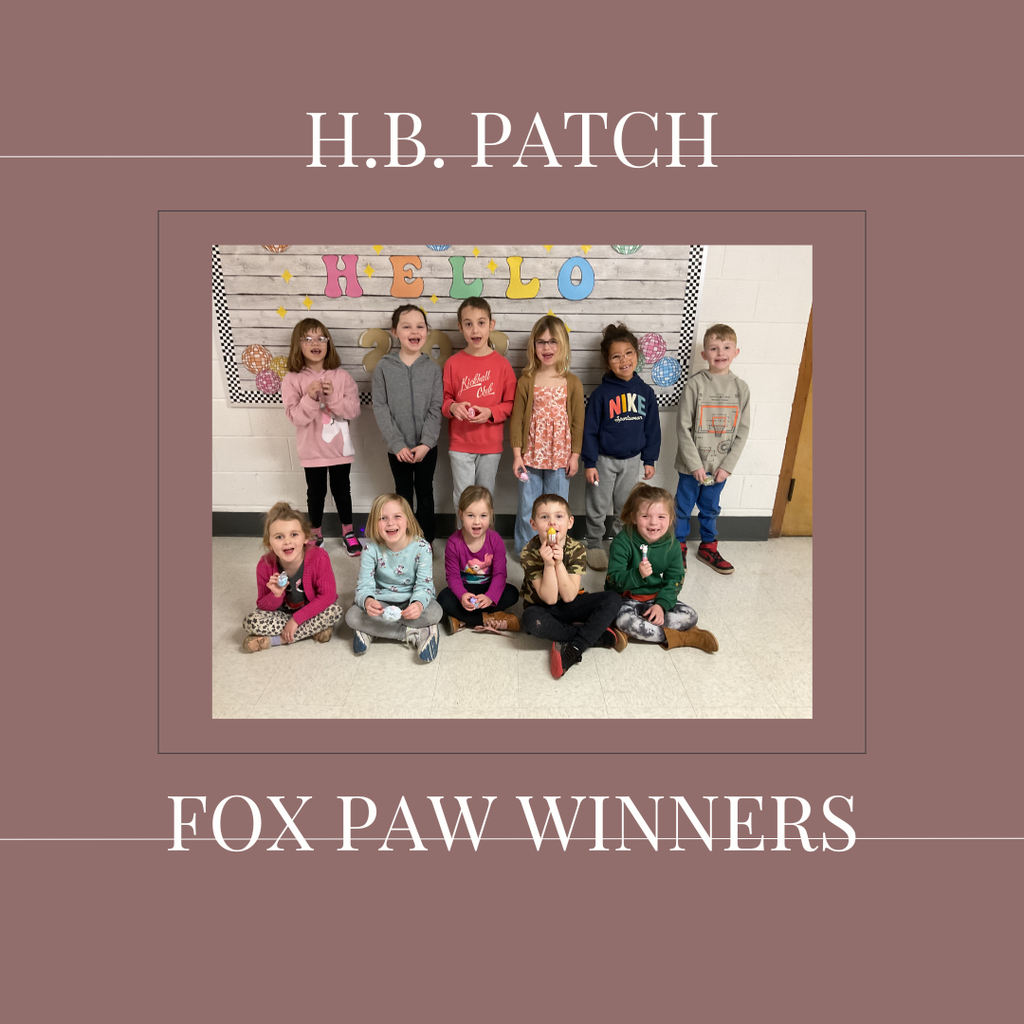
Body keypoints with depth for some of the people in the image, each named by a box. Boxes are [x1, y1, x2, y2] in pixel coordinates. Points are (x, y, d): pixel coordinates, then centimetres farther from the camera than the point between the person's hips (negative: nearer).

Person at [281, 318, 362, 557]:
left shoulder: (341, 376, -5)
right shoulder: (292, 380, -7)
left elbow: (353, 410, -9)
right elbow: (296, 417, -13)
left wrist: (332, 397, -24)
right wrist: (310, 398, -29)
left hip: (339, 447, 1)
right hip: (312, 450, 0)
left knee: (342, 491, 14)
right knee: (316, 493, 13)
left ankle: (348, 532, 31)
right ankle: (315, 535, 31)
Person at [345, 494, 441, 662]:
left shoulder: (421, 547, -17)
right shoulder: (372, 548, -14)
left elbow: (424, 585, -18)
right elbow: (364, 586, -15)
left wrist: (419, 604, -42)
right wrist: (367, 601, -41)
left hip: (412, 600, -1)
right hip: (381, 601, 1)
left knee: (435, 612, -32)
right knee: (352, 616, -27)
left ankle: (372, 630, -19)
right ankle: (413, 633, -22)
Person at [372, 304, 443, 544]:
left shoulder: (433, 368, -3)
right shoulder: (383, 367, -4)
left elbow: (436, 409, -5)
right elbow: (380, 408, -6)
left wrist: (426, 443, -15)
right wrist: (397, 444, -14)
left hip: (426, 446, 0)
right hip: (398, 447, 0)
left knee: (425, 493, 12)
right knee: (403, 494, 13)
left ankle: (426, 541, 27)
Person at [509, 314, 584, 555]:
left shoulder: (572, 382, -1)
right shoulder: (526, 381, -2)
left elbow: (578, 421, 2)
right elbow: (516, 420, -1)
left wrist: (575, 455, 0)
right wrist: (517, 454, -5)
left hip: (560, 456, 0)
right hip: (531, 456, 0)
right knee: (528, 507, 9)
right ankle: (525, 550, 25)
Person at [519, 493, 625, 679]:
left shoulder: (577, 549, -14)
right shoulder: (529, 553, -19)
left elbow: (569, 596, -21)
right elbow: (549, 598, -22)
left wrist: (559, 562, -32)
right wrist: (548, 564, -35)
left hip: (570, 607, 2)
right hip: (543, 609, -2)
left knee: (613, 599, -19)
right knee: (531, 619, -38)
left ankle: (573, 650, -28)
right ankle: (602, 636, -23)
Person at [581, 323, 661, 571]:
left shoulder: (645, 392, -2)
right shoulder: (601, 393, -13)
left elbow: (652, 428, 5)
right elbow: (589, 430, -10)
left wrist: (649, 460, 5)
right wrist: (589, 463, -12)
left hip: (632, 459, 4)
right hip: (604, 459, -3)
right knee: (598, 507, 9)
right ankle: (594, 544, 26)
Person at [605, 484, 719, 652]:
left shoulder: (671, 545, -4)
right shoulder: (622, 542, -17)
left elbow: (674, 580, -1)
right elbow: (614, 579, -17)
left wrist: (661, 605, -17)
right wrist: (637, 575, -36)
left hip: (657, 598, 4)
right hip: (627, 598, -3)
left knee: (689, 616, -14)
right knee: (624, 620, -34)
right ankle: (681, 637, -21)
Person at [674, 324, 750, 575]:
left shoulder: (741, 388, -1)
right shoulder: (695, 384, -11)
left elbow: (742, 432, 1)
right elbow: (683, 428, -11)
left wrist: (728, 466, -6)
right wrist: (695, 464, -14)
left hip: (720, 466, 3)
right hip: (692, 464, -3)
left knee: (710, 509, 18)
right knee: (683, 508, 10)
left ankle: (708, 548, 35)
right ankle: (678, 547, 28)